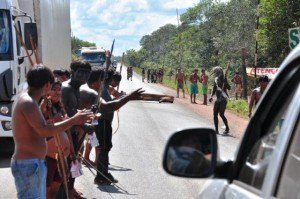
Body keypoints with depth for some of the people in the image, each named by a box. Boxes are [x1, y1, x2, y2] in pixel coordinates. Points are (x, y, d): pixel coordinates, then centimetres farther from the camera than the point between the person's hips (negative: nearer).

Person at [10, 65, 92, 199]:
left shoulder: (24, 99, 12)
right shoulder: (28, 102, -19)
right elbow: (44, 131, -29)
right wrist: (74, 120, -27)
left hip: (33, 163, 11)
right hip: (28, 164, -11)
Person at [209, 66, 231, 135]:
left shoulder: (223, 79, -13)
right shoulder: (216, 80, 8)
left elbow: (229, 88, -26)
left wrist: (225, 81, -39)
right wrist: (211, 96, 11)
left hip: (223, 99, -8)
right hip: (218, 99, 8)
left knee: (221, 114, -13)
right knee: (215, 114, 5)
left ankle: (227, 128, 3)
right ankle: (216, 130, 14)